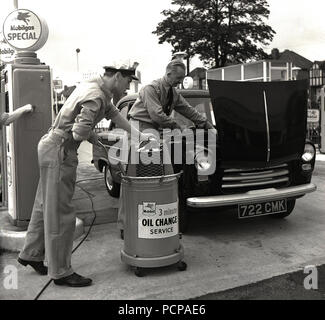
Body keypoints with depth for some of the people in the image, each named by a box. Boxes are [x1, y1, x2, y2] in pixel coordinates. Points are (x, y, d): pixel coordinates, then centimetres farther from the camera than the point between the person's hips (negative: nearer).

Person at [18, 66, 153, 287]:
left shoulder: (97, 88, 10)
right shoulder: (95, 97, -22)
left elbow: (113, 113, 22)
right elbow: (80, 132, -29)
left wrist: (138, 135, 23)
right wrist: (94, 137, -7)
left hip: (51, 146, 10)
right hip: (59, 152, -10)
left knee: (46, 206, 19)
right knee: (60, 213, -2)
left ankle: (31, 254, 34)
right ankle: (61, 272, 9)